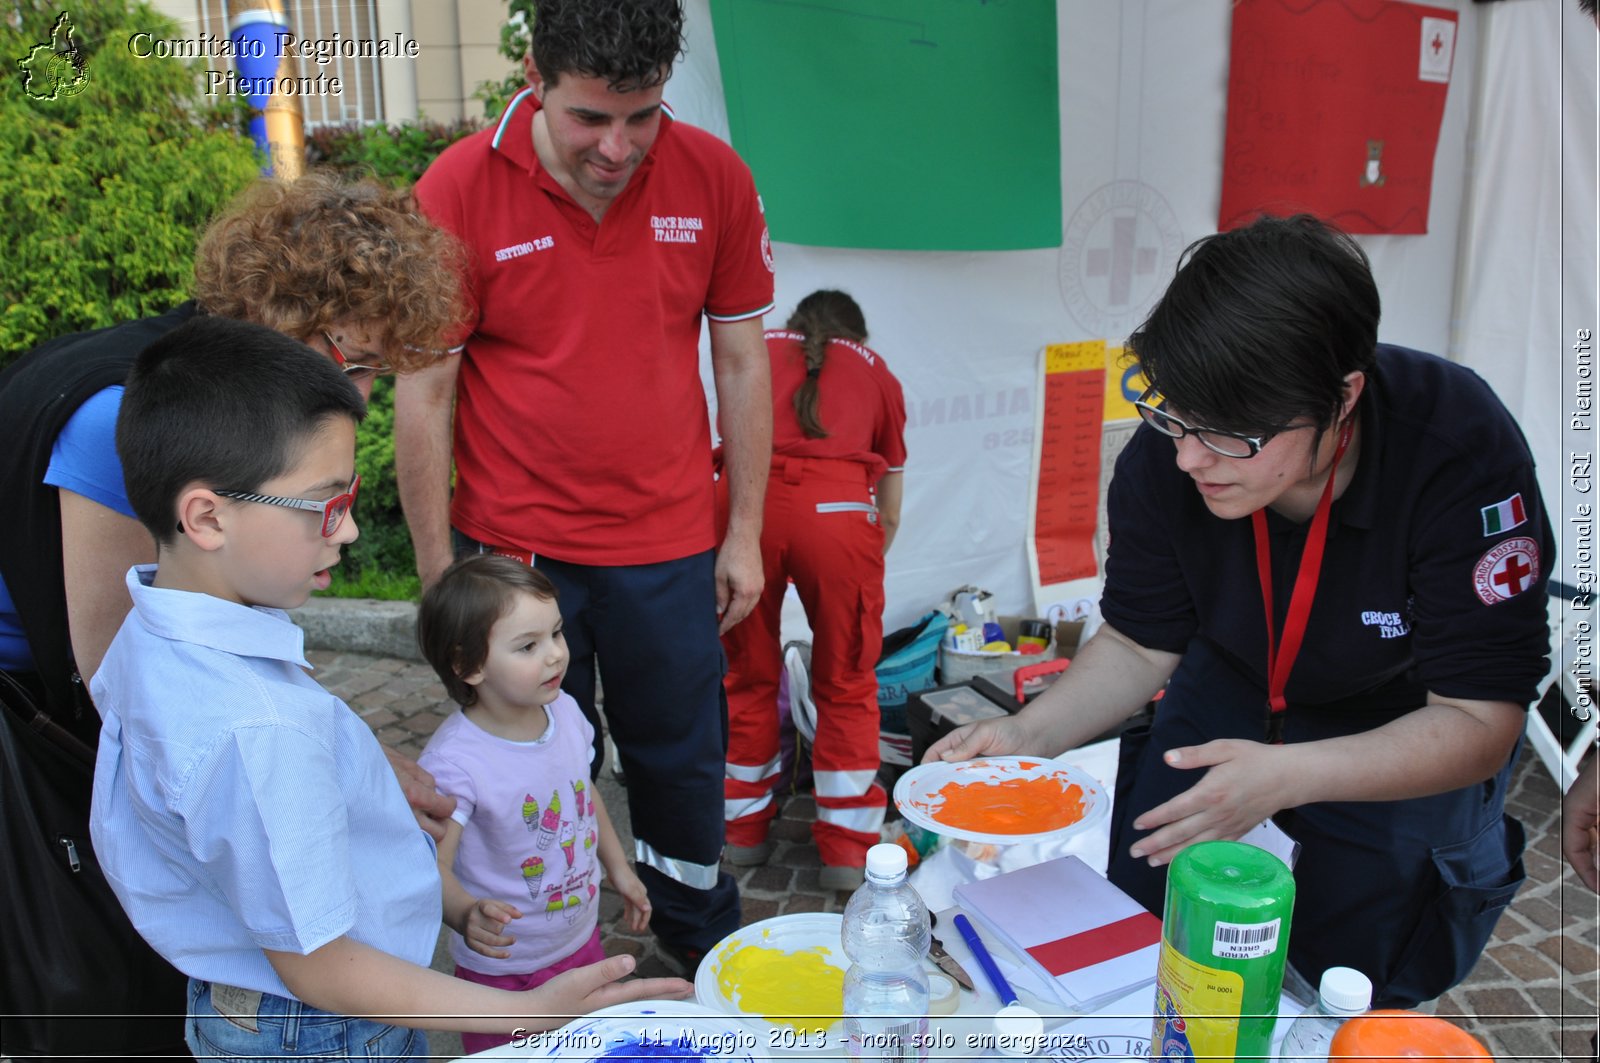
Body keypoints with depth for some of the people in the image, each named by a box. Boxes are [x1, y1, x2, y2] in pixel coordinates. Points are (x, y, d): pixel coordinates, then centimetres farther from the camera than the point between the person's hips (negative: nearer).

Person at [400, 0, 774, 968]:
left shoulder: (714, 176, -4)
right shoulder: (458, 189, -10)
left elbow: (743, 359, 3)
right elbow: (424, 392, -5)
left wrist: (745, 534, 3)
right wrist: (439, 572, -3)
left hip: (668, 548, 2)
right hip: (511, 550, -1)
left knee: (683, 760, 17)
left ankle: (706, 949, 43)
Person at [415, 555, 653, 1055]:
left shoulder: (565, 711, -8)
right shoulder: (453, 761, -29)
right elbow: (433, 865, -31)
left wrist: (619, 868, 15)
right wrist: (466, 915, -50)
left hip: (583, 941, 6)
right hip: (503, 967, -6)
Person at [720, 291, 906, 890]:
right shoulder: (877, 373, 29)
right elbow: (890, 513, 33)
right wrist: (860, 566, 51)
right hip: (839, 510, -1)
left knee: (749, 675, 19)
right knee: (846, 684, 16)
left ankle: (745, 829, 31)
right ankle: (846, 848, 22)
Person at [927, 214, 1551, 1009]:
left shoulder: (1463, 453, -34)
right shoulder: (1161, 461, -25)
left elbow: (1479, 720, -30)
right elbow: (1138, 644, -10)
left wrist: (1286, 777, -45)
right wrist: (1027, 734, -28)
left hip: (1411, 729, -2)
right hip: (1228, 691, 3)